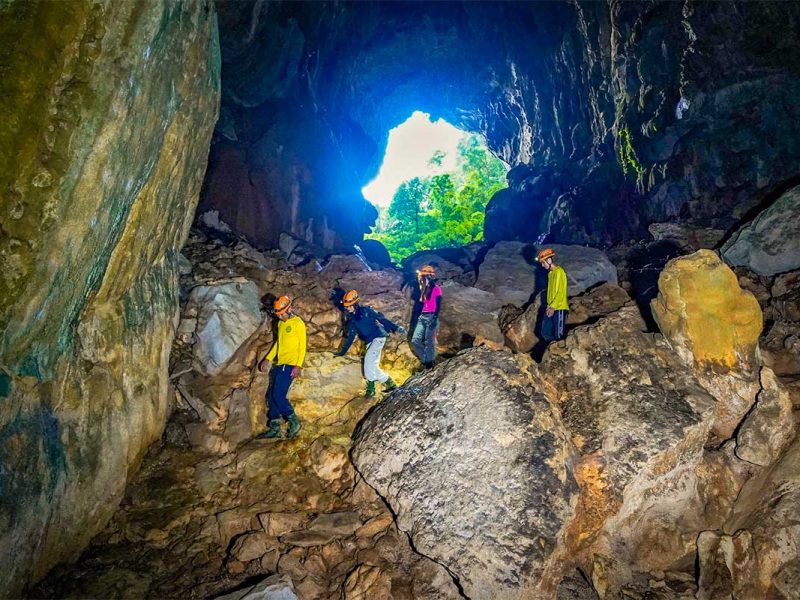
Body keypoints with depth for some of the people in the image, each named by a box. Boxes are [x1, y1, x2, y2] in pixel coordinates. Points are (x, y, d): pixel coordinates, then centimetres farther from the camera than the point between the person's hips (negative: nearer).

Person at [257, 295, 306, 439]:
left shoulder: (298, 323, -7)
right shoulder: (281, 324, 17)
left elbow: (302, 346, -10)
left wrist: (298, 366, -18)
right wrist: (268, 359, 18)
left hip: (290, 365, -8)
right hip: (279, 364, 8)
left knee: (278, 395, -15)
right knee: (271, 396, 6)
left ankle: (294, 422, -1)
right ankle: (274, 428, 13)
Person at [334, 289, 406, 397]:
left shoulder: (365, 310, -7)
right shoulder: (351, 319, 9)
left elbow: (381, 318, -10)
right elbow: (350, 337, 15)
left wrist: (396, 327, -17)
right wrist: (342, 352, 13)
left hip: (378, 337, -7)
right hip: (369, 342, 7)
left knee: (368, 360, -16)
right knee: (372, 366, 5)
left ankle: (371, 388, -4)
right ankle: (390, 383, 17)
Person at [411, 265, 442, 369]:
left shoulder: (436, 288, -8)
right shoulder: (424, 289, 14)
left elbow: (438, 305, -11)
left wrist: (435, 318, -17)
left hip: (431, 317, -7)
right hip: (422, 317, 7)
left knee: (429, 342, -2)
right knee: (415, 340, 1)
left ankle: (429, 362, 11)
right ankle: (425, 359, 17)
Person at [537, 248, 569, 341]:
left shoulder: (559, 271, -11)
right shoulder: (550, 273, 16)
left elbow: (560, 293, -16)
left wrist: (553, 307, -18)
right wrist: (549, 306, 11)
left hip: (559, 309, -9)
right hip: (551, 308, 9)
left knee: (558, 336, -6)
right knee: (545, 334, 7)